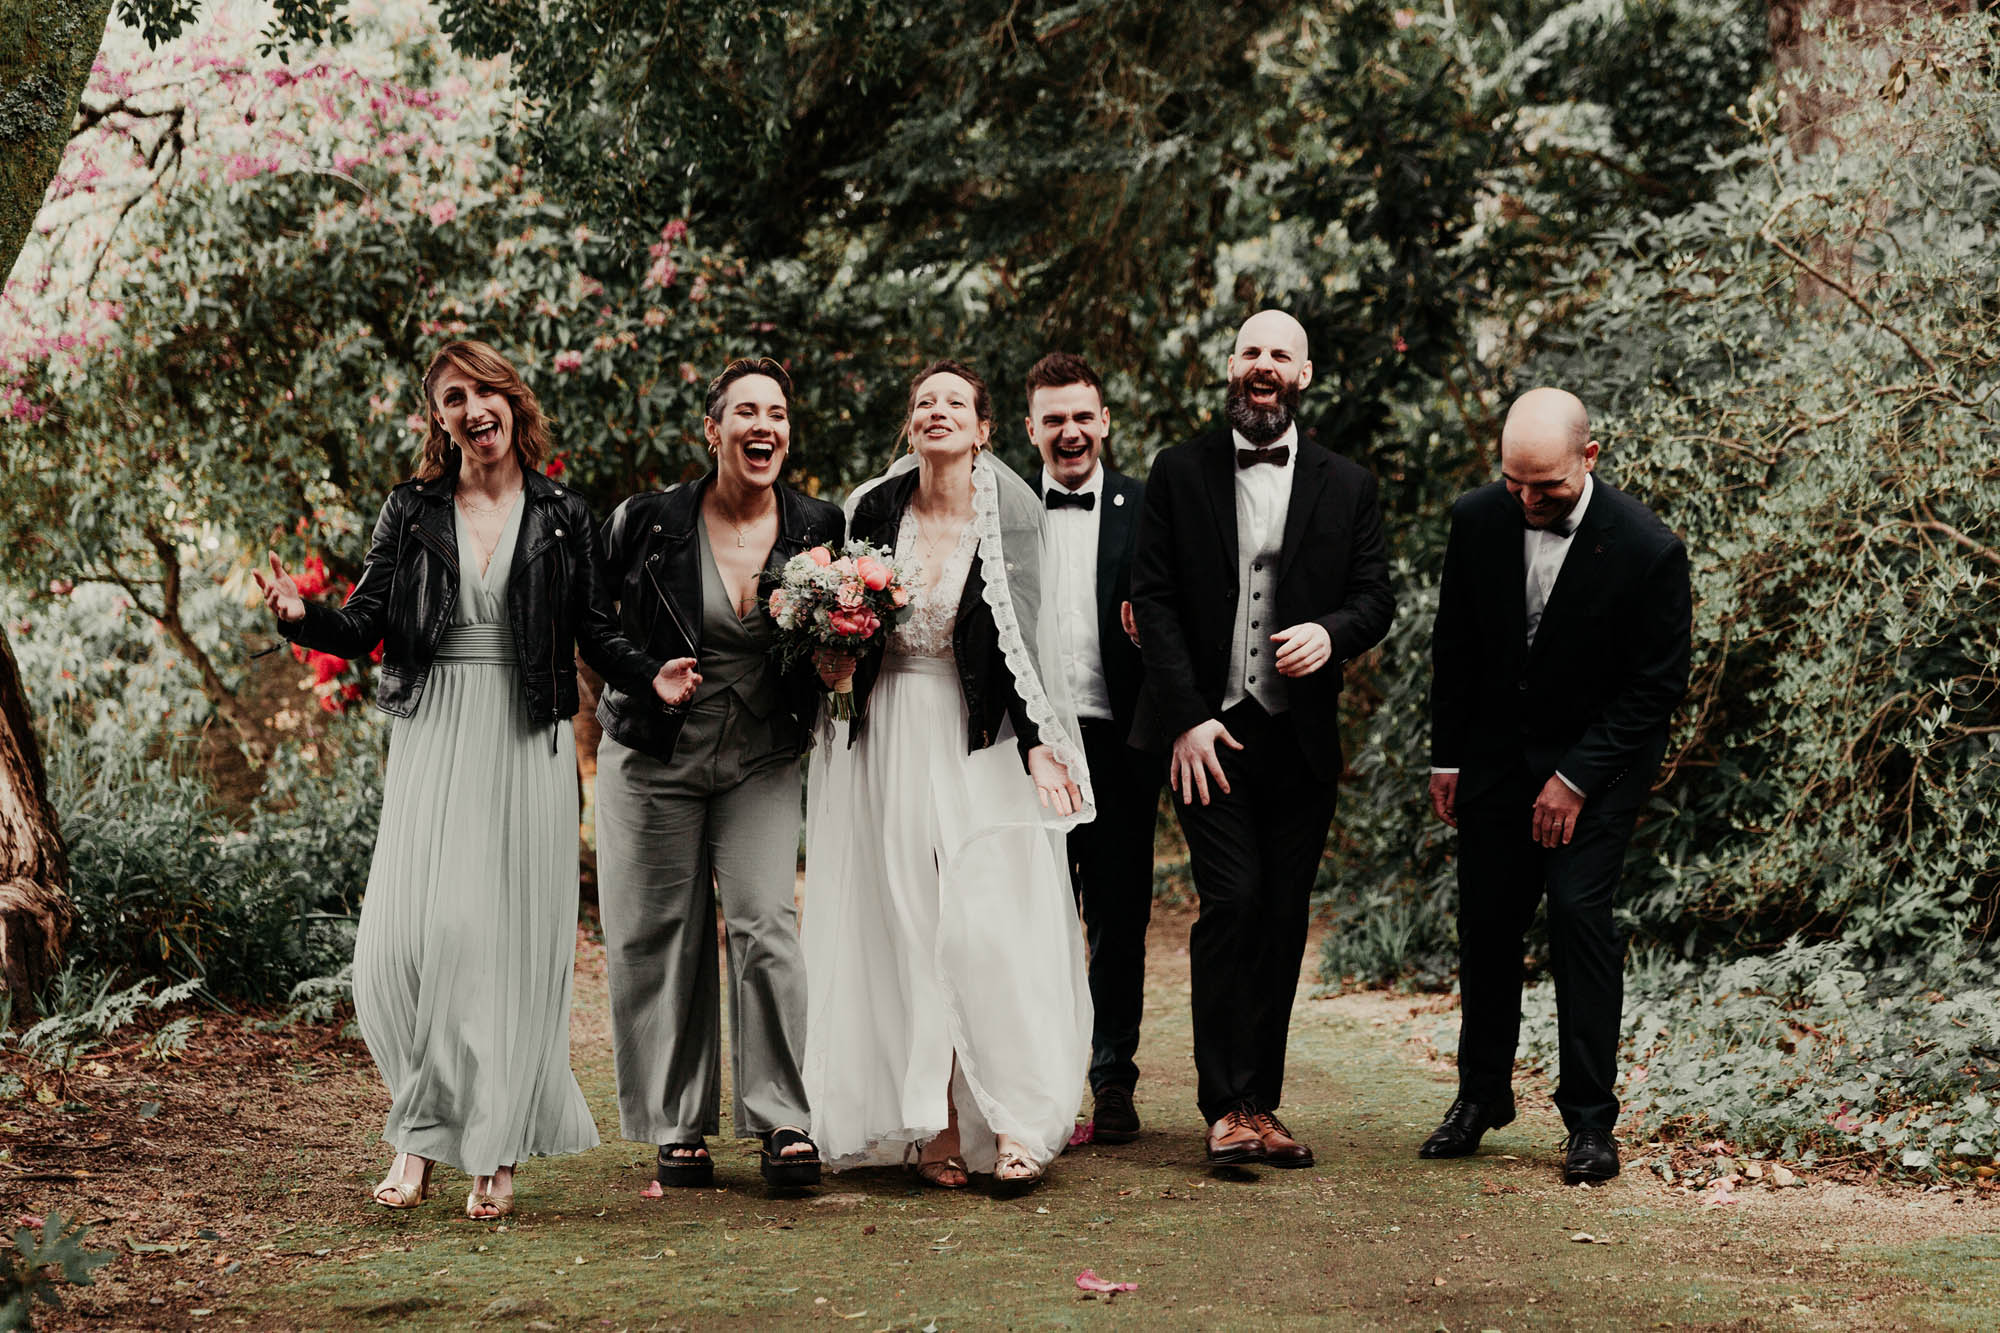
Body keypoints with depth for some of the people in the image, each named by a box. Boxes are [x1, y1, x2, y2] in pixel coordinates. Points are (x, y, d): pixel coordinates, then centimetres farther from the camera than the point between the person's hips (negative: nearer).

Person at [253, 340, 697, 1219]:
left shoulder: (561, 517, 8)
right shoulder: (412, 510, 9)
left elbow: (595, 632, 10)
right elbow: (365, 627, 4)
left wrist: (651, 678, -8)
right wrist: (302, 617, -15)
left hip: (527, 749, -1)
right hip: (433, 743, 1)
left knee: (507, 939, -2)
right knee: (410, 935, -8)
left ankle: (495, 1153, 7)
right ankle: (422, 1133, 8)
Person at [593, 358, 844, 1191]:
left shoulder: (817, 529, -3)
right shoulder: (649, 524, -9)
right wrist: (638, 676, 0)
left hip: (762, 762, 1)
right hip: (653, 761, 0)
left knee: (765, 925, -10)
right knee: (664, 938, 3)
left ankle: (783, 1121, -2)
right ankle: (679, 1128, 13)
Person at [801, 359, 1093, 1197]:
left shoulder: (1010, 515, -2)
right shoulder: (874, 509, 5)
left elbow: (1024, 637, -3)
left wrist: (1037, 742, -11)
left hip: (980, 742, -3)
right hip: (889, 739, 3)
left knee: (989, 924, -10)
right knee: (907, 929, 1)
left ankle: (1014, 1124, -6)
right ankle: (935, 1126, 5)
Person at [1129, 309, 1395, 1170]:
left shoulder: (1347, 487, 11)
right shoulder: (1180, 473, 6)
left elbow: (1376, 595, 8)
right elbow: (1153, 599, 1)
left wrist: (1332, 632, -16)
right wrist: (1188, 718, -9)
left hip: (1301, 737, 2)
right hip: (1209, 733, -2)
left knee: (1284, 919, 5)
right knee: (1231, 901, -13)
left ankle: (1259, 1102, 14)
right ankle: (1226, 1106, -7)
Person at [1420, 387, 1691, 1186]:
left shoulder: (1647, 549, -20)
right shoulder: (1477, 520, -9)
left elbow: (1657, 688, -13)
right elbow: (1454, 648, 5)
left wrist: (1576, 780, -16)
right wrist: (1446, 758, 5)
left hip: (1599, 760, -4)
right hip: (1498, 752, 4)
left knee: (1580, 910, -15)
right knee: (1487, 917, 7)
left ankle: (1590, 1120, -5)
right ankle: (1482, 1095, 26)